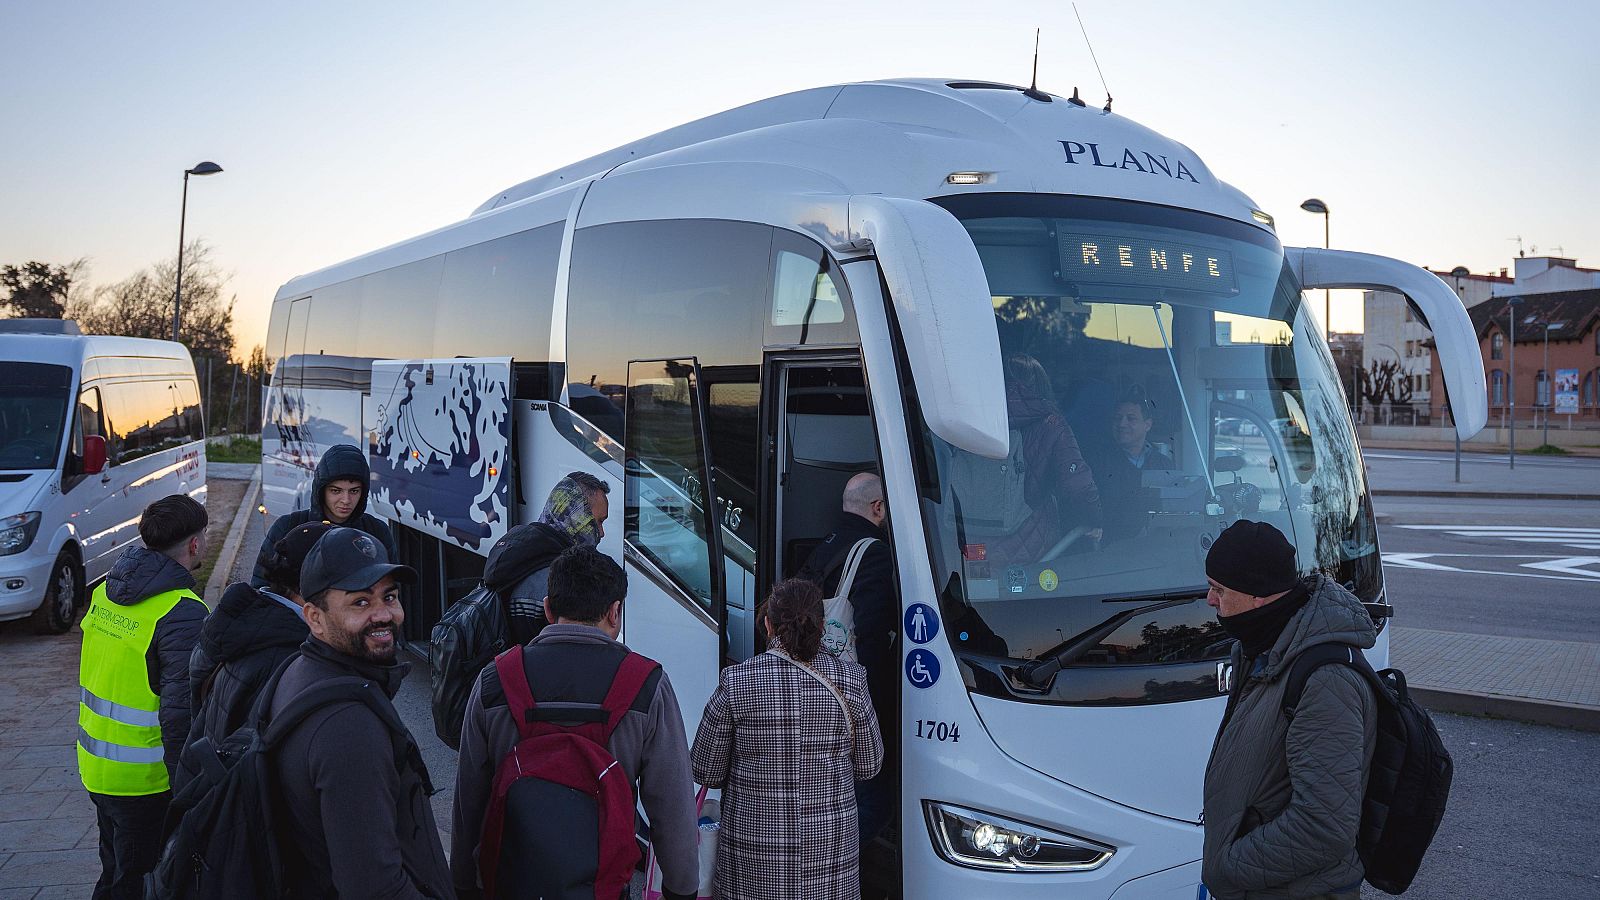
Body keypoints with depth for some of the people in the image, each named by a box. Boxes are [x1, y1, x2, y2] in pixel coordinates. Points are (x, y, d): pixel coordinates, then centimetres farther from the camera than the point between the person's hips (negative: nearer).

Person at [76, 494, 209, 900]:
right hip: (142, 779, -8)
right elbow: (180, 714, -25)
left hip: (96, 766, 8)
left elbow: (99, 675, 13)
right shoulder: (183, 613, -23)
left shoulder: (107, 589, 3)